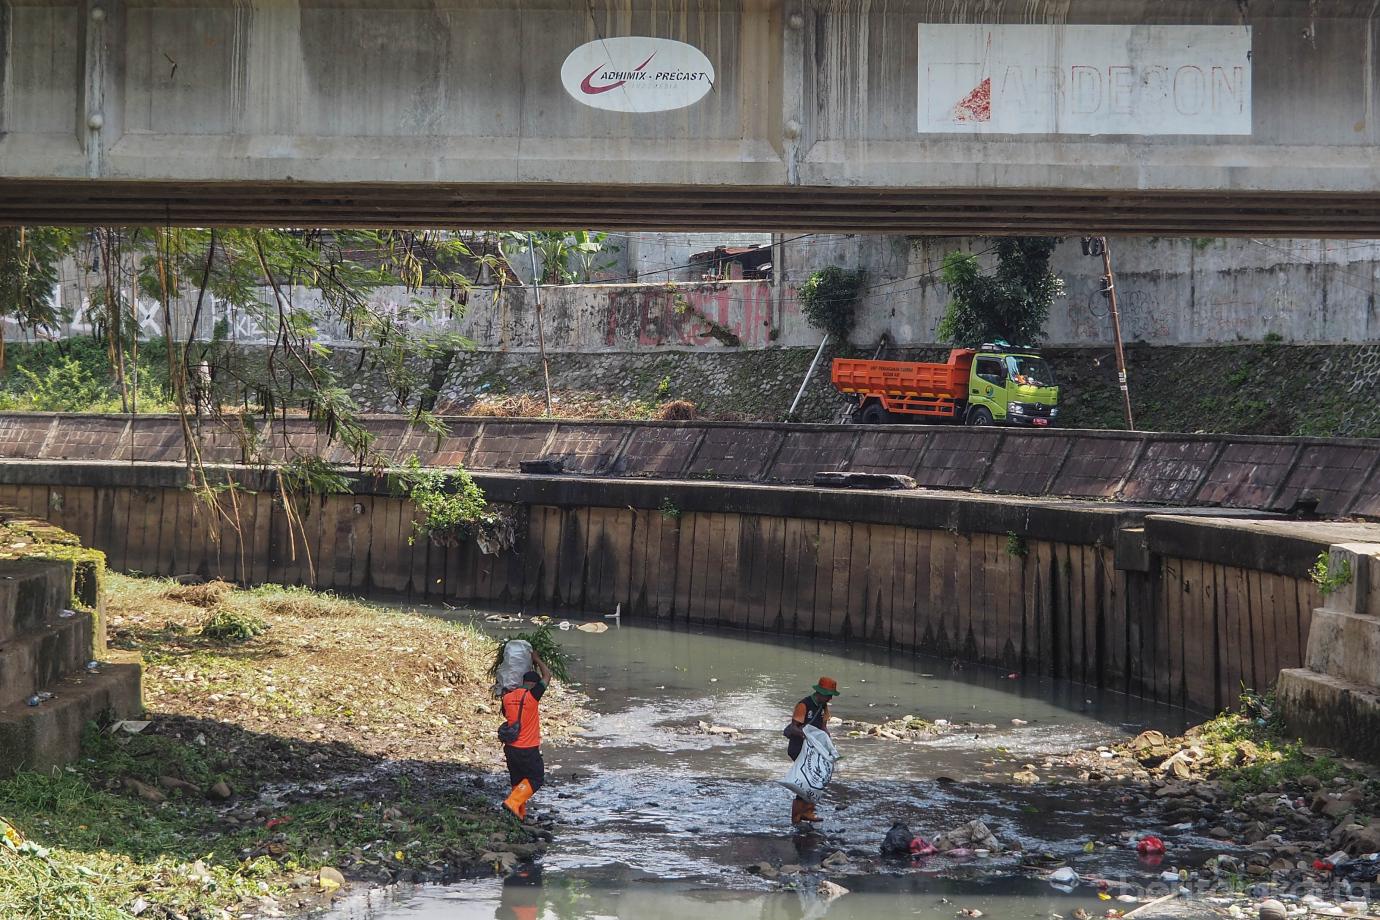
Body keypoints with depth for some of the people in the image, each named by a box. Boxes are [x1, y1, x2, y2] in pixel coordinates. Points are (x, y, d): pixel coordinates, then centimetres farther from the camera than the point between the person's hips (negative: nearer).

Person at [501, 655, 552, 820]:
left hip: (510, 749, 6)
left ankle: (520, 813, 19)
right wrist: (536, 660, 8)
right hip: (528, 750, -6)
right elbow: (547, 675, -7)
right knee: (536, 779, 8)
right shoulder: (531, 696, -17)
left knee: (517, 781, 17)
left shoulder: (507, 697, 1)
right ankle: (513, 802, -7)